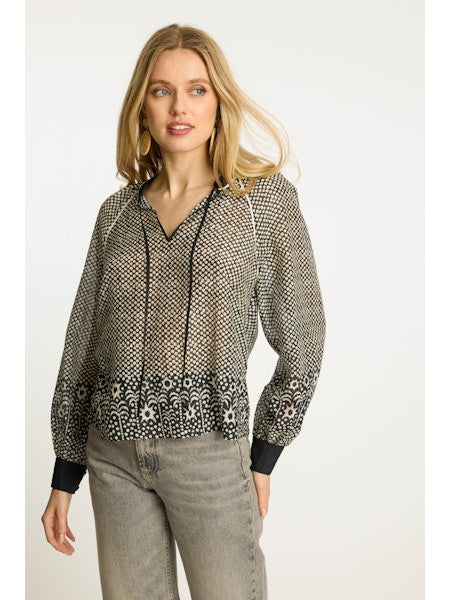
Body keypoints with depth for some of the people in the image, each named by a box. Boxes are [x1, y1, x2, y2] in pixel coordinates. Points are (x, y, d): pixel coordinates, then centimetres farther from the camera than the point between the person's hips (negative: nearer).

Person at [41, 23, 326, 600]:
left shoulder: (265, 195, -1)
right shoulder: (117, 210, 8)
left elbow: (301, 341, 0)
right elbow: (81, 344, 11)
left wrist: (262, 460, -1)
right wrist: (64, 476, 11)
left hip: (209, 444, -3)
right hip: (114, 450, 3)